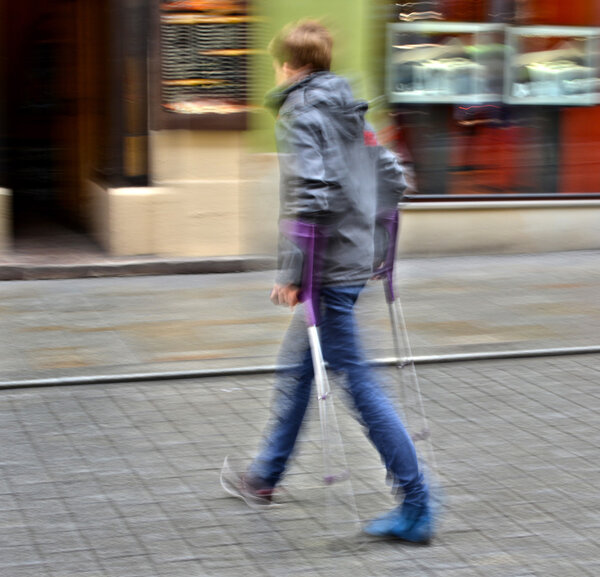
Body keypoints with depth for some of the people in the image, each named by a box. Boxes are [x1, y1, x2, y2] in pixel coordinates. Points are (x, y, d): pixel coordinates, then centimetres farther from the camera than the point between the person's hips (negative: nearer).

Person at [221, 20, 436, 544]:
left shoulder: (300, 114, -13)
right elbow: (392, 177, 15)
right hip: (356, 260, 10)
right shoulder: (350, 112, 14)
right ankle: (266, 476, 37)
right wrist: (371, 239, 21)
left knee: (358, 382, -7)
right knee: (295, 368, 22)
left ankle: (416, 505, -7)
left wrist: (291, 273, -21)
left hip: (328, 269, -10)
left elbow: (309, 195, -24)